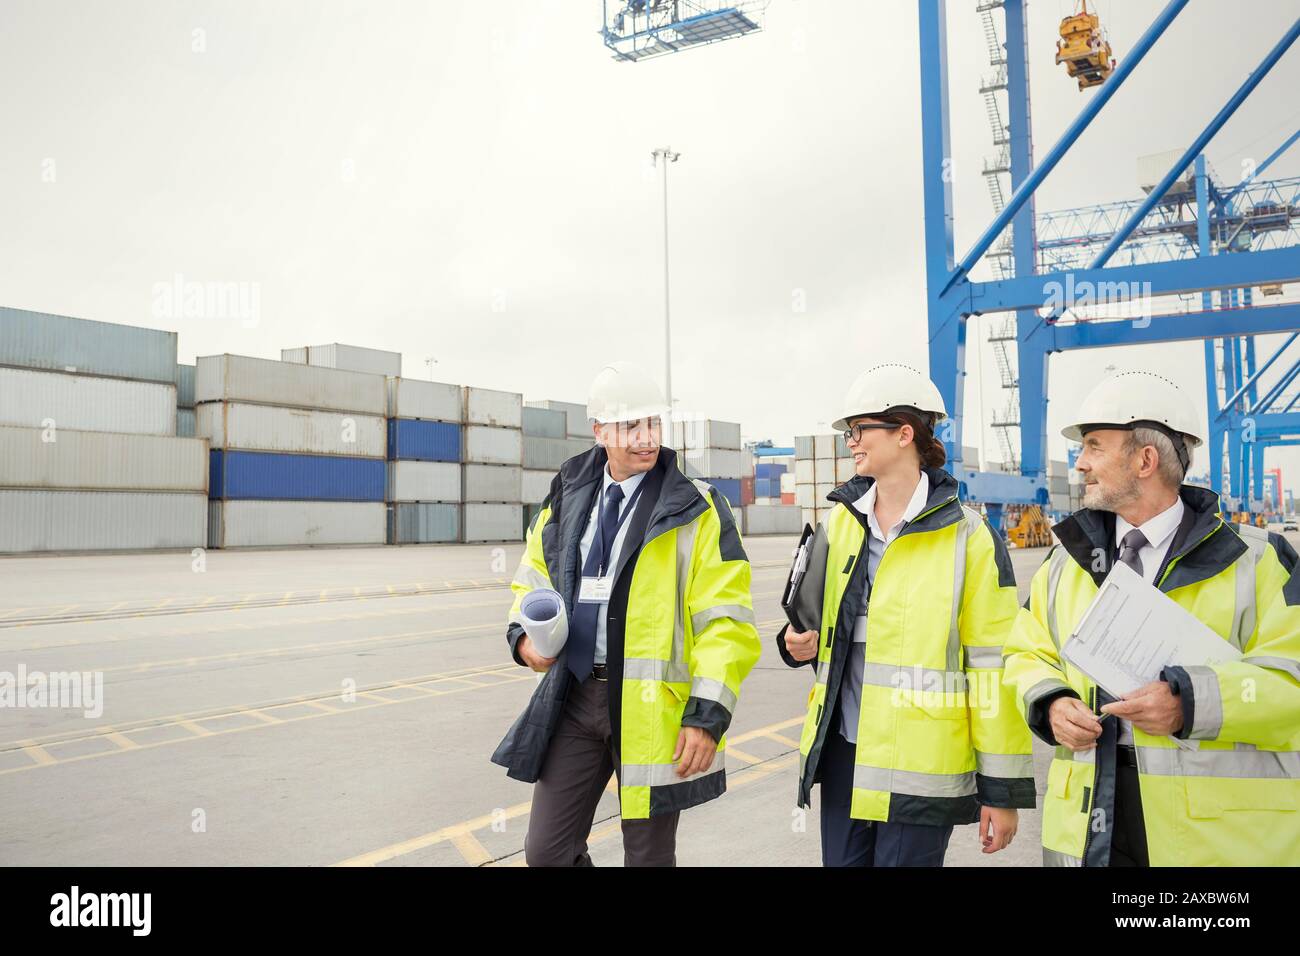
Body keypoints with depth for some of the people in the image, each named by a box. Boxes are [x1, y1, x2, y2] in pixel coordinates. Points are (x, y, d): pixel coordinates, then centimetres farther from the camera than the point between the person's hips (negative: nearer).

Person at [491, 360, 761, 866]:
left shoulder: (696, 510, -8)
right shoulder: (566, 500, 6)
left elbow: (725, 619, -10)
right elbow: (533, 580, 19)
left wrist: (709, 711, -16)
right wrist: (524, 633, -1)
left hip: (651, 706, -4)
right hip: (574, 696, 4)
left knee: (647, 856, 11)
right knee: (546, 850, 11)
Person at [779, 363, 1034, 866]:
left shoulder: (967, 536, -10)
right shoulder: (842, 519, 6)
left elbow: (993, 666, -9)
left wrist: (1003, 789, -7)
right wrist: (800, 642, -3)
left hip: (920, 768, -5)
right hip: (843, 750, 5)